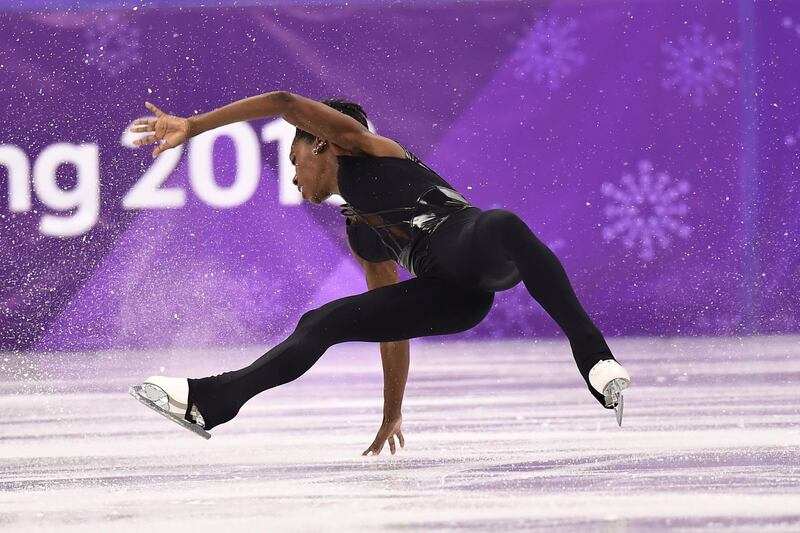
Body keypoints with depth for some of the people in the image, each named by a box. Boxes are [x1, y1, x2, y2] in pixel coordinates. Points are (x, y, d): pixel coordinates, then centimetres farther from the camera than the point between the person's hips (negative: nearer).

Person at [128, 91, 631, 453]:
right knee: (321, 323, 2)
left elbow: (286, 102, 0)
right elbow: (391, 317, 34)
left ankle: (593, 355, -45)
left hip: (469, 244, -8)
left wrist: (192, 126, 2)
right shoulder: (362, 237, 31)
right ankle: (211, 399, 5)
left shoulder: (363, 147, 12)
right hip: (450, 297, 8)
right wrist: (392, 414, 35)